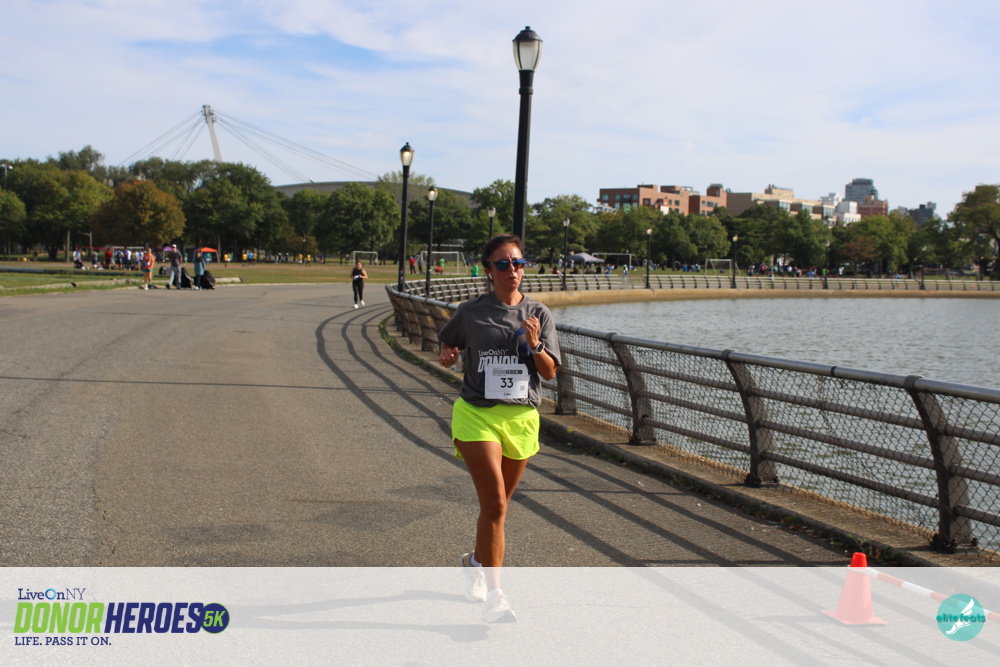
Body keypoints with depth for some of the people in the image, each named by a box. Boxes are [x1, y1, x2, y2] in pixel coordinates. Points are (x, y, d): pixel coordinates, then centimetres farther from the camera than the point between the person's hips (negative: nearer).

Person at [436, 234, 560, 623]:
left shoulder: (538, 314, 4)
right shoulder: (470, 313, 0)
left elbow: (550, 373, 2)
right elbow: (447, 344, 15)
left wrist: (535, 346, -16)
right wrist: (446, 356, -7)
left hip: (522, 418, 3)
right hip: (477, 415, -3)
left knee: (497, 505, 15)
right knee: (495, 504, -14)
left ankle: (476, 561, 42)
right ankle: (493, 595, -8)